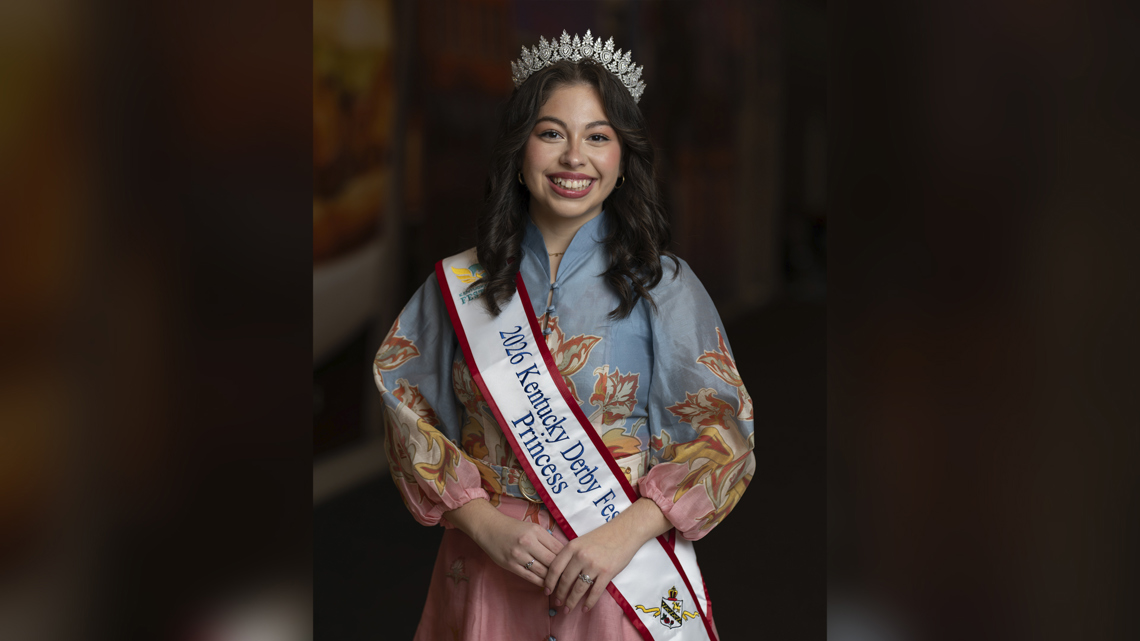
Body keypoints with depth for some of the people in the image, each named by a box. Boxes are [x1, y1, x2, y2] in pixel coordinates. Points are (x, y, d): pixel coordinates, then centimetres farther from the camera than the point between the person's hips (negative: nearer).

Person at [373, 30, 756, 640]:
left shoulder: (662, 285, -4)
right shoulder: (456, 285, 1)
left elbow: (722, 432, -6)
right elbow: (412, 418, 2)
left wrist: (626, 533, -19)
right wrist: (485, 523, -13)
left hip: (623, 562, -1)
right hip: (485, 567, 1)